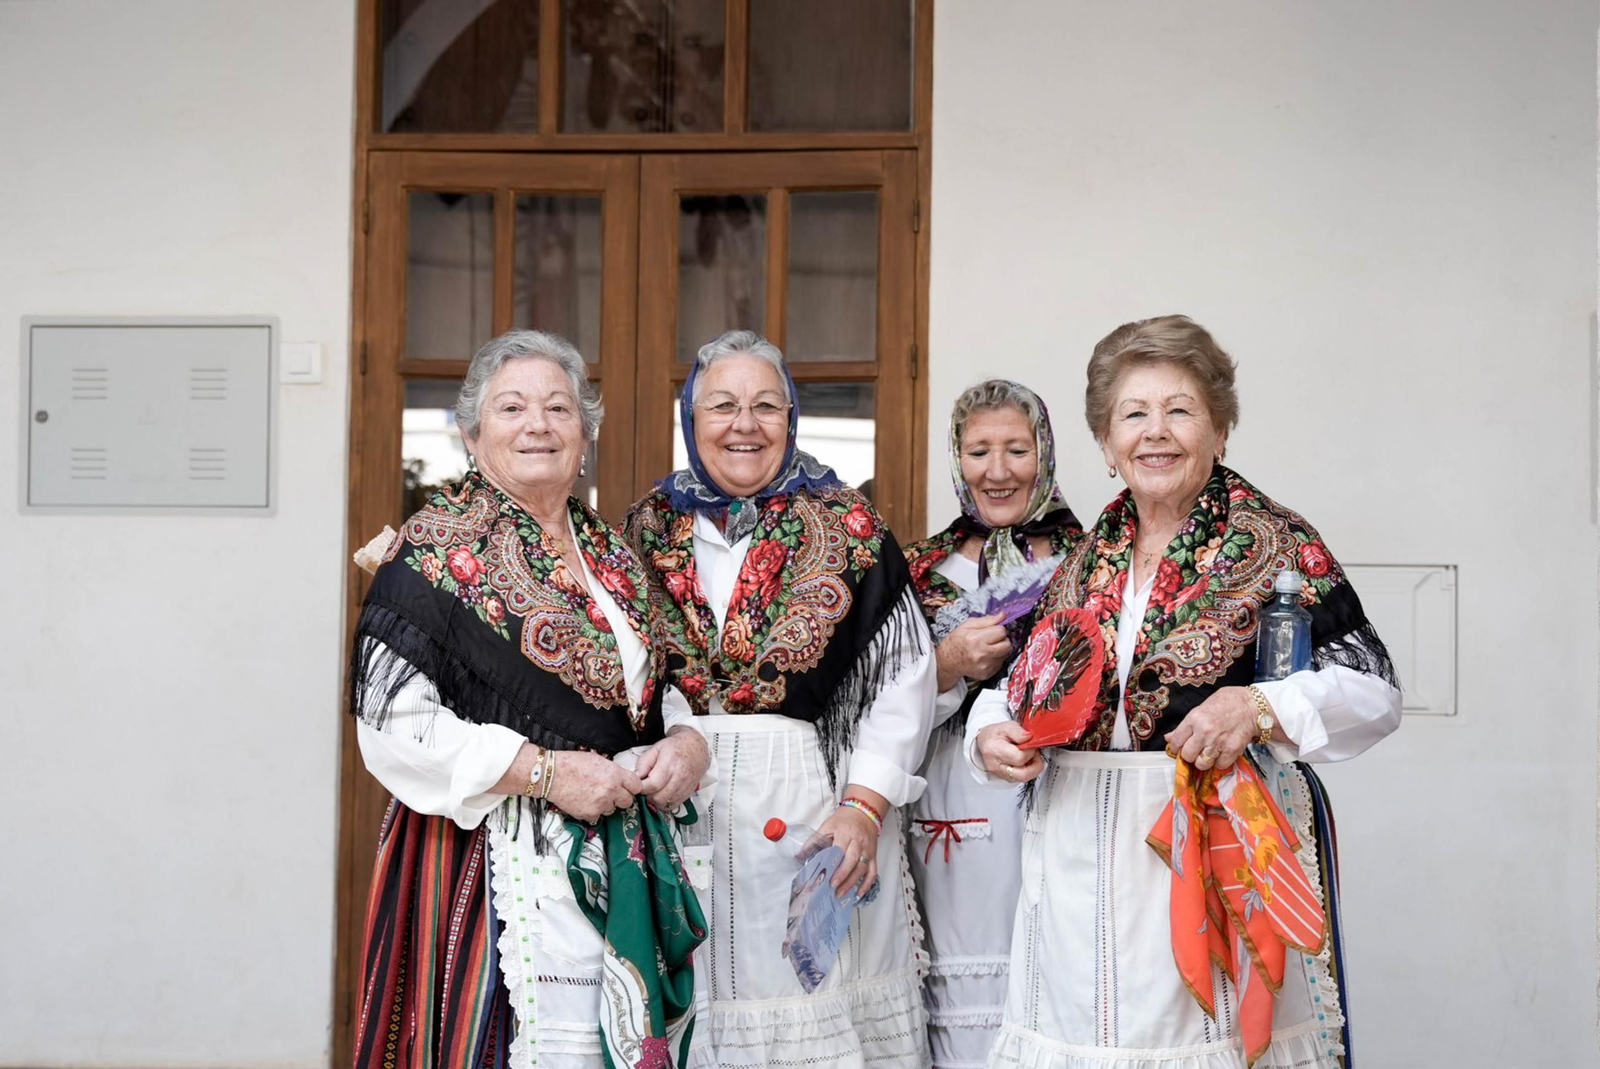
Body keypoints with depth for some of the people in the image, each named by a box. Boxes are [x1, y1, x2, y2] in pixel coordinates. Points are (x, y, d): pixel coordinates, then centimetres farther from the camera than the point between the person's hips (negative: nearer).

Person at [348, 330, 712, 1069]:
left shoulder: (614, 559, 15)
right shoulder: (438, 552, -5)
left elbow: (655, 696, 25)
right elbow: (394, 727, -13)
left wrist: (687, 743, 2)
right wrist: (547, 771, -17)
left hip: (629, 867, 6)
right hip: (507, 866, -6)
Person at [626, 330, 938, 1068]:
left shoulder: (847, 528, 2)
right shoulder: (649, 529, 10)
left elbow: (904, 674, -3)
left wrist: (864, 804, -12)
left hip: (815, 806, -2)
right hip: (675, 807, 2)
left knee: (818, 1005, 0)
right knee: (692, 1002, 5)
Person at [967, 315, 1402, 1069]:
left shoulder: (1274, 546, -3)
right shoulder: (1085, 563, 11)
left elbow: (1373, 690, -6)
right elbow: (1024, 682, 21)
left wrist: (1259, 707, -20)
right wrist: (992, 733, 0)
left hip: (1219, 847, -4)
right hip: (1079, 858, 4)